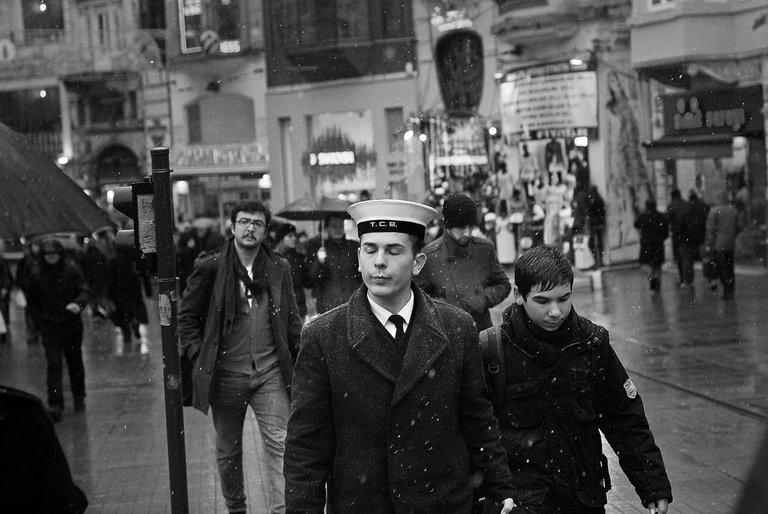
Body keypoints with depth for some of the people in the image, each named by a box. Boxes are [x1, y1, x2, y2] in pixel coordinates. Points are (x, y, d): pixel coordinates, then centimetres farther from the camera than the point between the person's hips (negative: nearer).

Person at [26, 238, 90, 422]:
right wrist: (43, 314, 4)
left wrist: (78, 304, -31)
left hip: (72, 324, 0)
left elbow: (84, 291, -11)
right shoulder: (38, 275, 1)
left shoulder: (72, 269, -5)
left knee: (75, 363, 13)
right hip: (49, 327, 0)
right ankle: (55, 405, -15)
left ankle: (79, 397, 33)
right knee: (54, 365, -10)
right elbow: (32, 300, 15)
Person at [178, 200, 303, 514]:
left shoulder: (279, 268, 4)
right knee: (228, 450, 13)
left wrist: (298, 359, 4)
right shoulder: (210, 268, -4)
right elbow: (188, 315, 3)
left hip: (270, 373, 1)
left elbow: (292, 319, 11)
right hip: (225, 374, -1)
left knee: (279, 444, -9)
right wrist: (198, 356, -5)